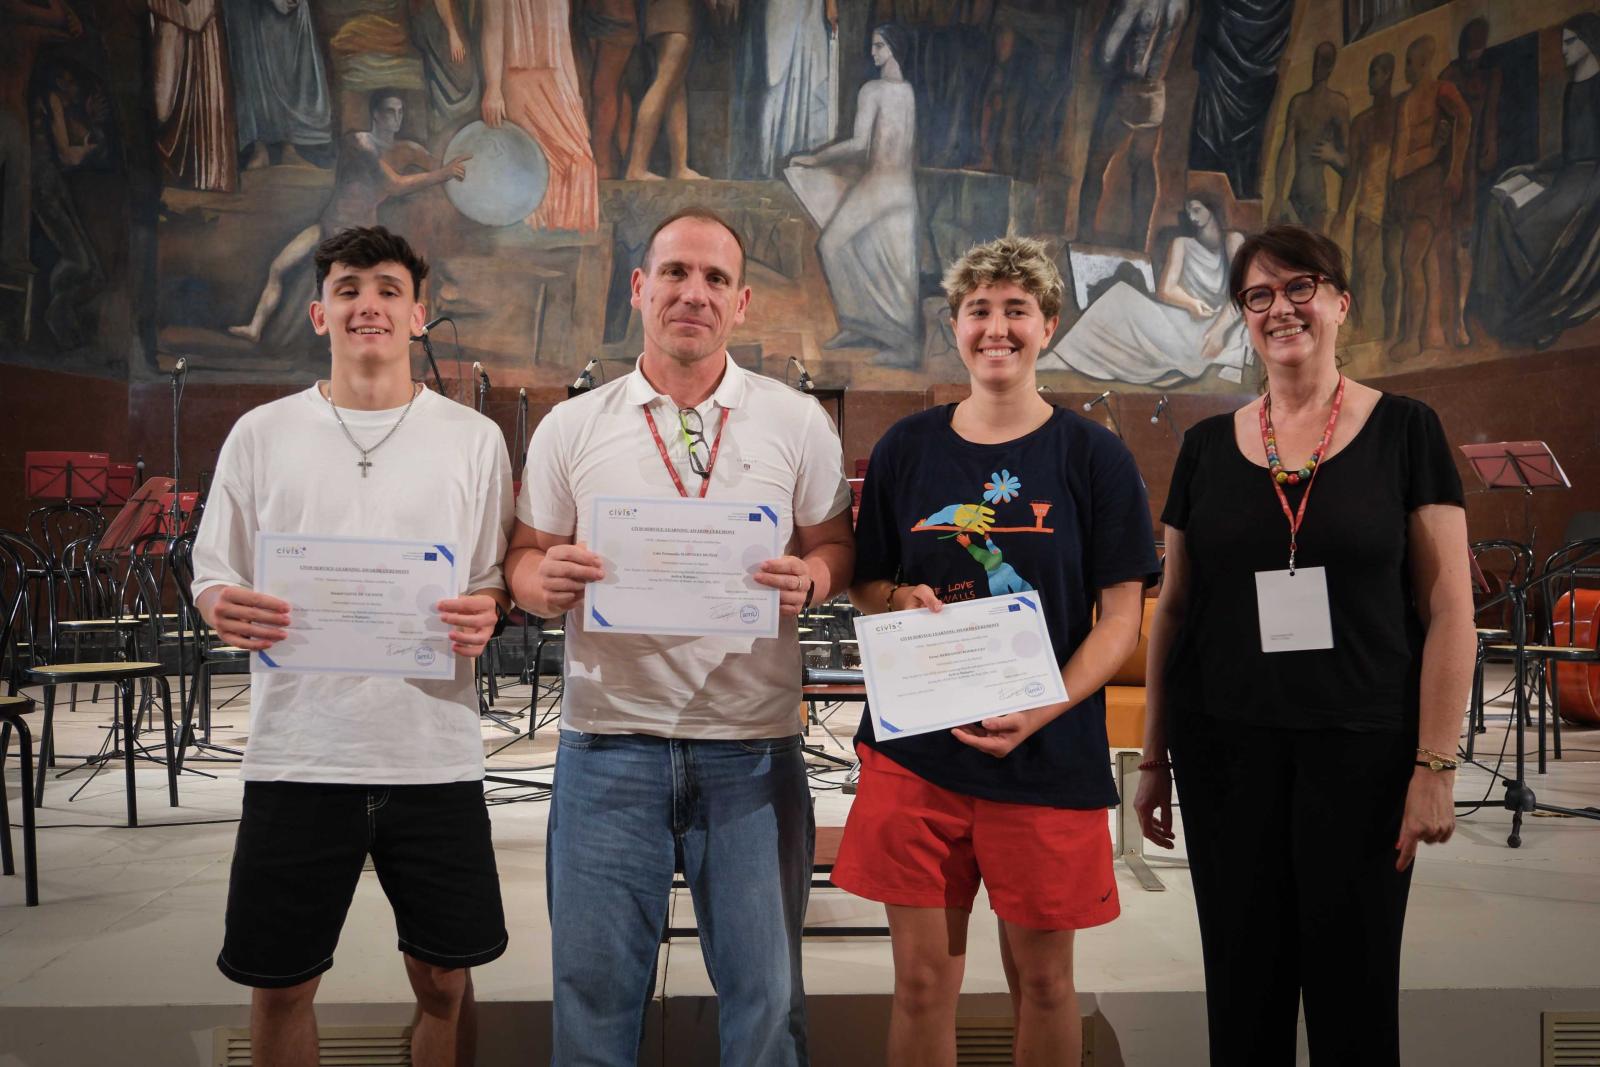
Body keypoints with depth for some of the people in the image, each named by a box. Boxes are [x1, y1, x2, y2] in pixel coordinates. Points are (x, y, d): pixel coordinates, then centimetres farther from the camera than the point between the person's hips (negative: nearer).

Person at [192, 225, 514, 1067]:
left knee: (444, 981, 10)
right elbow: (212, 571, 10)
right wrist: (222, 610, -13)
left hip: (435, 752, 0)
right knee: (280, 986, 10)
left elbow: (502, 579, 8)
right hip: (296, 752, 1)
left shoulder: (473, 438, 6)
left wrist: (486, 614, -14)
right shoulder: (261, 434, 8)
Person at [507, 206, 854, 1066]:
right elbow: (525, 561, 11)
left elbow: (835, 544, 9)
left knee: (764, 991, 8)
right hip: (609, 742, 1)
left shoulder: (797, 422, 5)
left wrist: (811, 579, -13)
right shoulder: (570, 429, 6)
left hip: (752, 745, 0)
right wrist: (549, 581, -12)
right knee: (593, 984, 9)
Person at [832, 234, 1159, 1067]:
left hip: (1047, 755, -1)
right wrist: (900, 601, -10)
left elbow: (1121, 618, -3)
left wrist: (1040, 713, -17)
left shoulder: (1093, 456, -1)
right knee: (922, 980, 8)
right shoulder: (907, 448, 6)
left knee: (1042, 980, 11)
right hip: (914, 749, 2)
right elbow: (864, 584, 13)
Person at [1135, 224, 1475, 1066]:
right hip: (1226, 747, 3)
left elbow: (1448, 610, -3)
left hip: (1361, 746, -2)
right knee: (1241, 984, 10)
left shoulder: (1404, 431, -1)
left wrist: (1435, 765, -8)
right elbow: (1172, 608, 10)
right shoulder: (1207, 446, 7)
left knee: (1353, 993, 6)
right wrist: (1154, 757, 9)